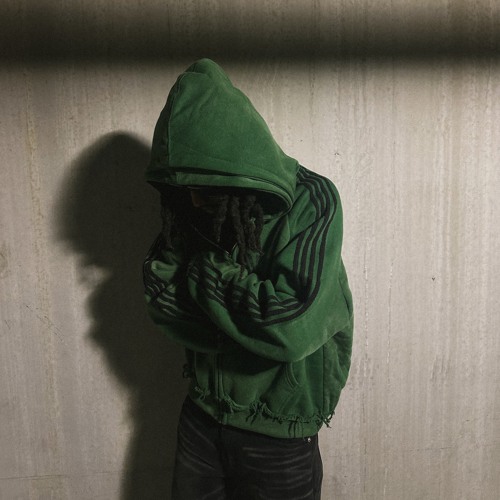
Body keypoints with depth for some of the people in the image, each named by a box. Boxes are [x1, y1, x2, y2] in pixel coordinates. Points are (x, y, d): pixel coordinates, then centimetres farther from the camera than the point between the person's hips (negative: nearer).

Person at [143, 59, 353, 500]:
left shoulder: (310, 202, -20)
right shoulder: (191, 209, -5)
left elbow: (292, 329, -28)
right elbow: (162, 302, -9)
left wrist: (205, 273, -19)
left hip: (280, 434, -4)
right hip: (202, 416, 4)